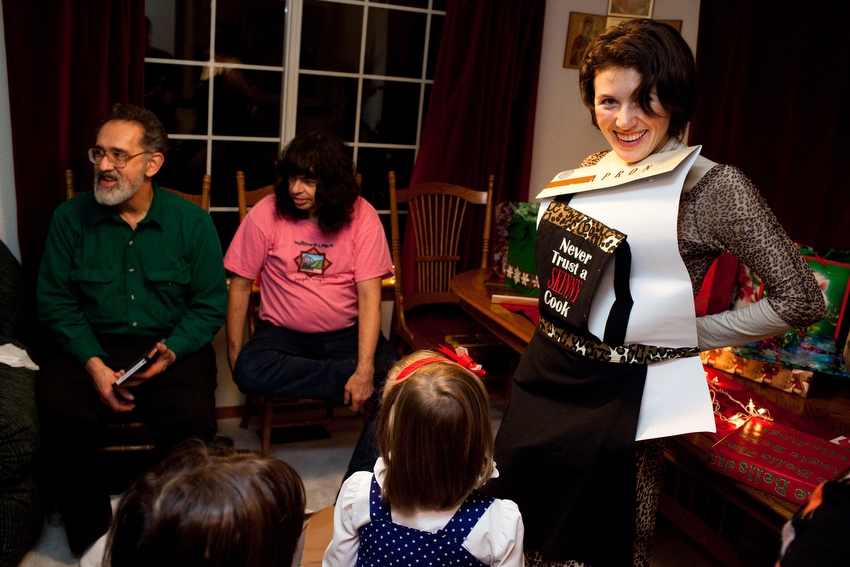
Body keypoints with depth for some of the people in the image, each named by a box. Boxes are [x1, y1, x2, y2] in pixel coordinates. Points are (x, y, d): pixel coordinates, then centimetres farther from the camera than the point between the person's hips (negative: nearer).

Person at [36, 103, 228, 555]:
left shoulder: (192, 222, -1)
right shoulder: (70, 217, 2)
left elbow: (210, 306, 0)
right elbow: (55, 301, 1)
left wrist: (170, 352, -16)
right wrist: (94, 364, -13)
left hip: (171, 346, -1)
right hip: (90, 345, 2)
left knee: (192, 420, -27)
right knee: (61, 415, -26)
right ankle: (91, 536, -2)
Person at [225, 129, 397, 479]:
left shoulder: (361, 216, -8)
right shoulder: (266, 214, -7)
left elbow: (369, 296, -12)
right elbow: (240, 285, -2)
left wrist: (366, 368, -22)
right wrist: (234, 354, -9)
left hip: (346, 333, 0)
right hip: (283, 332, 0)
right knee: (249, 372, -32)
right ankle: (351, 377, -17)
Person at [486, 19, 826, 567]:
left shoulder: (712, 187, -15)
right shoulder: (593, 169, 4)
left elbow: (800, 299, -13)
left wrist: (696, 331, -9)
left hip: (617, 401, -6)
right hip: (542, 377, 7)